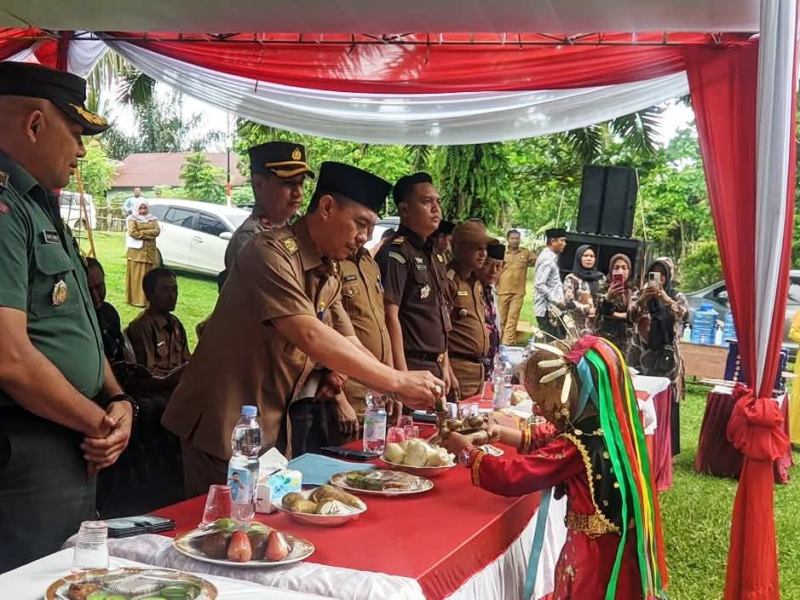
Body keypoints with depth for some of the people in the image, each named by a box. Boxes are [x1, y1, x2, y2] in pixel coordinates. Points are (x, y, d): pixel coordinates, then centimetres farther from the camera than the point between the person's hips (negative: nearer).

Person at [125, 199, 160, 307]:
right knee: (137, 276, -5)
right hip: (137, 251, -4)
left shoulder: (153, 219, 12)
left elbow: (157, 231, -4)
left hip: (150, 251, 4)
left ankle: (148, 299, 8)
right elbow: (132, 232, -13)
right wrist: (149, 234, -9)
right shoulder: (132, 219, 2)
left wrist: (141, 232, -12)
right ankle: (136, 299, -4)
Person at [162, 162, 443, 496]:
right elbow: (310, 337, -29)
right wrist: (397, 380, -26)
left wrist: (402, 392, -8)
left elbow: (349, 349, 8)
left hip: (274, 429, 8)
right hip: (223, 427, -8)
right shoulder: (271, 253, -19)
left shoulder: (328, 277, 8)